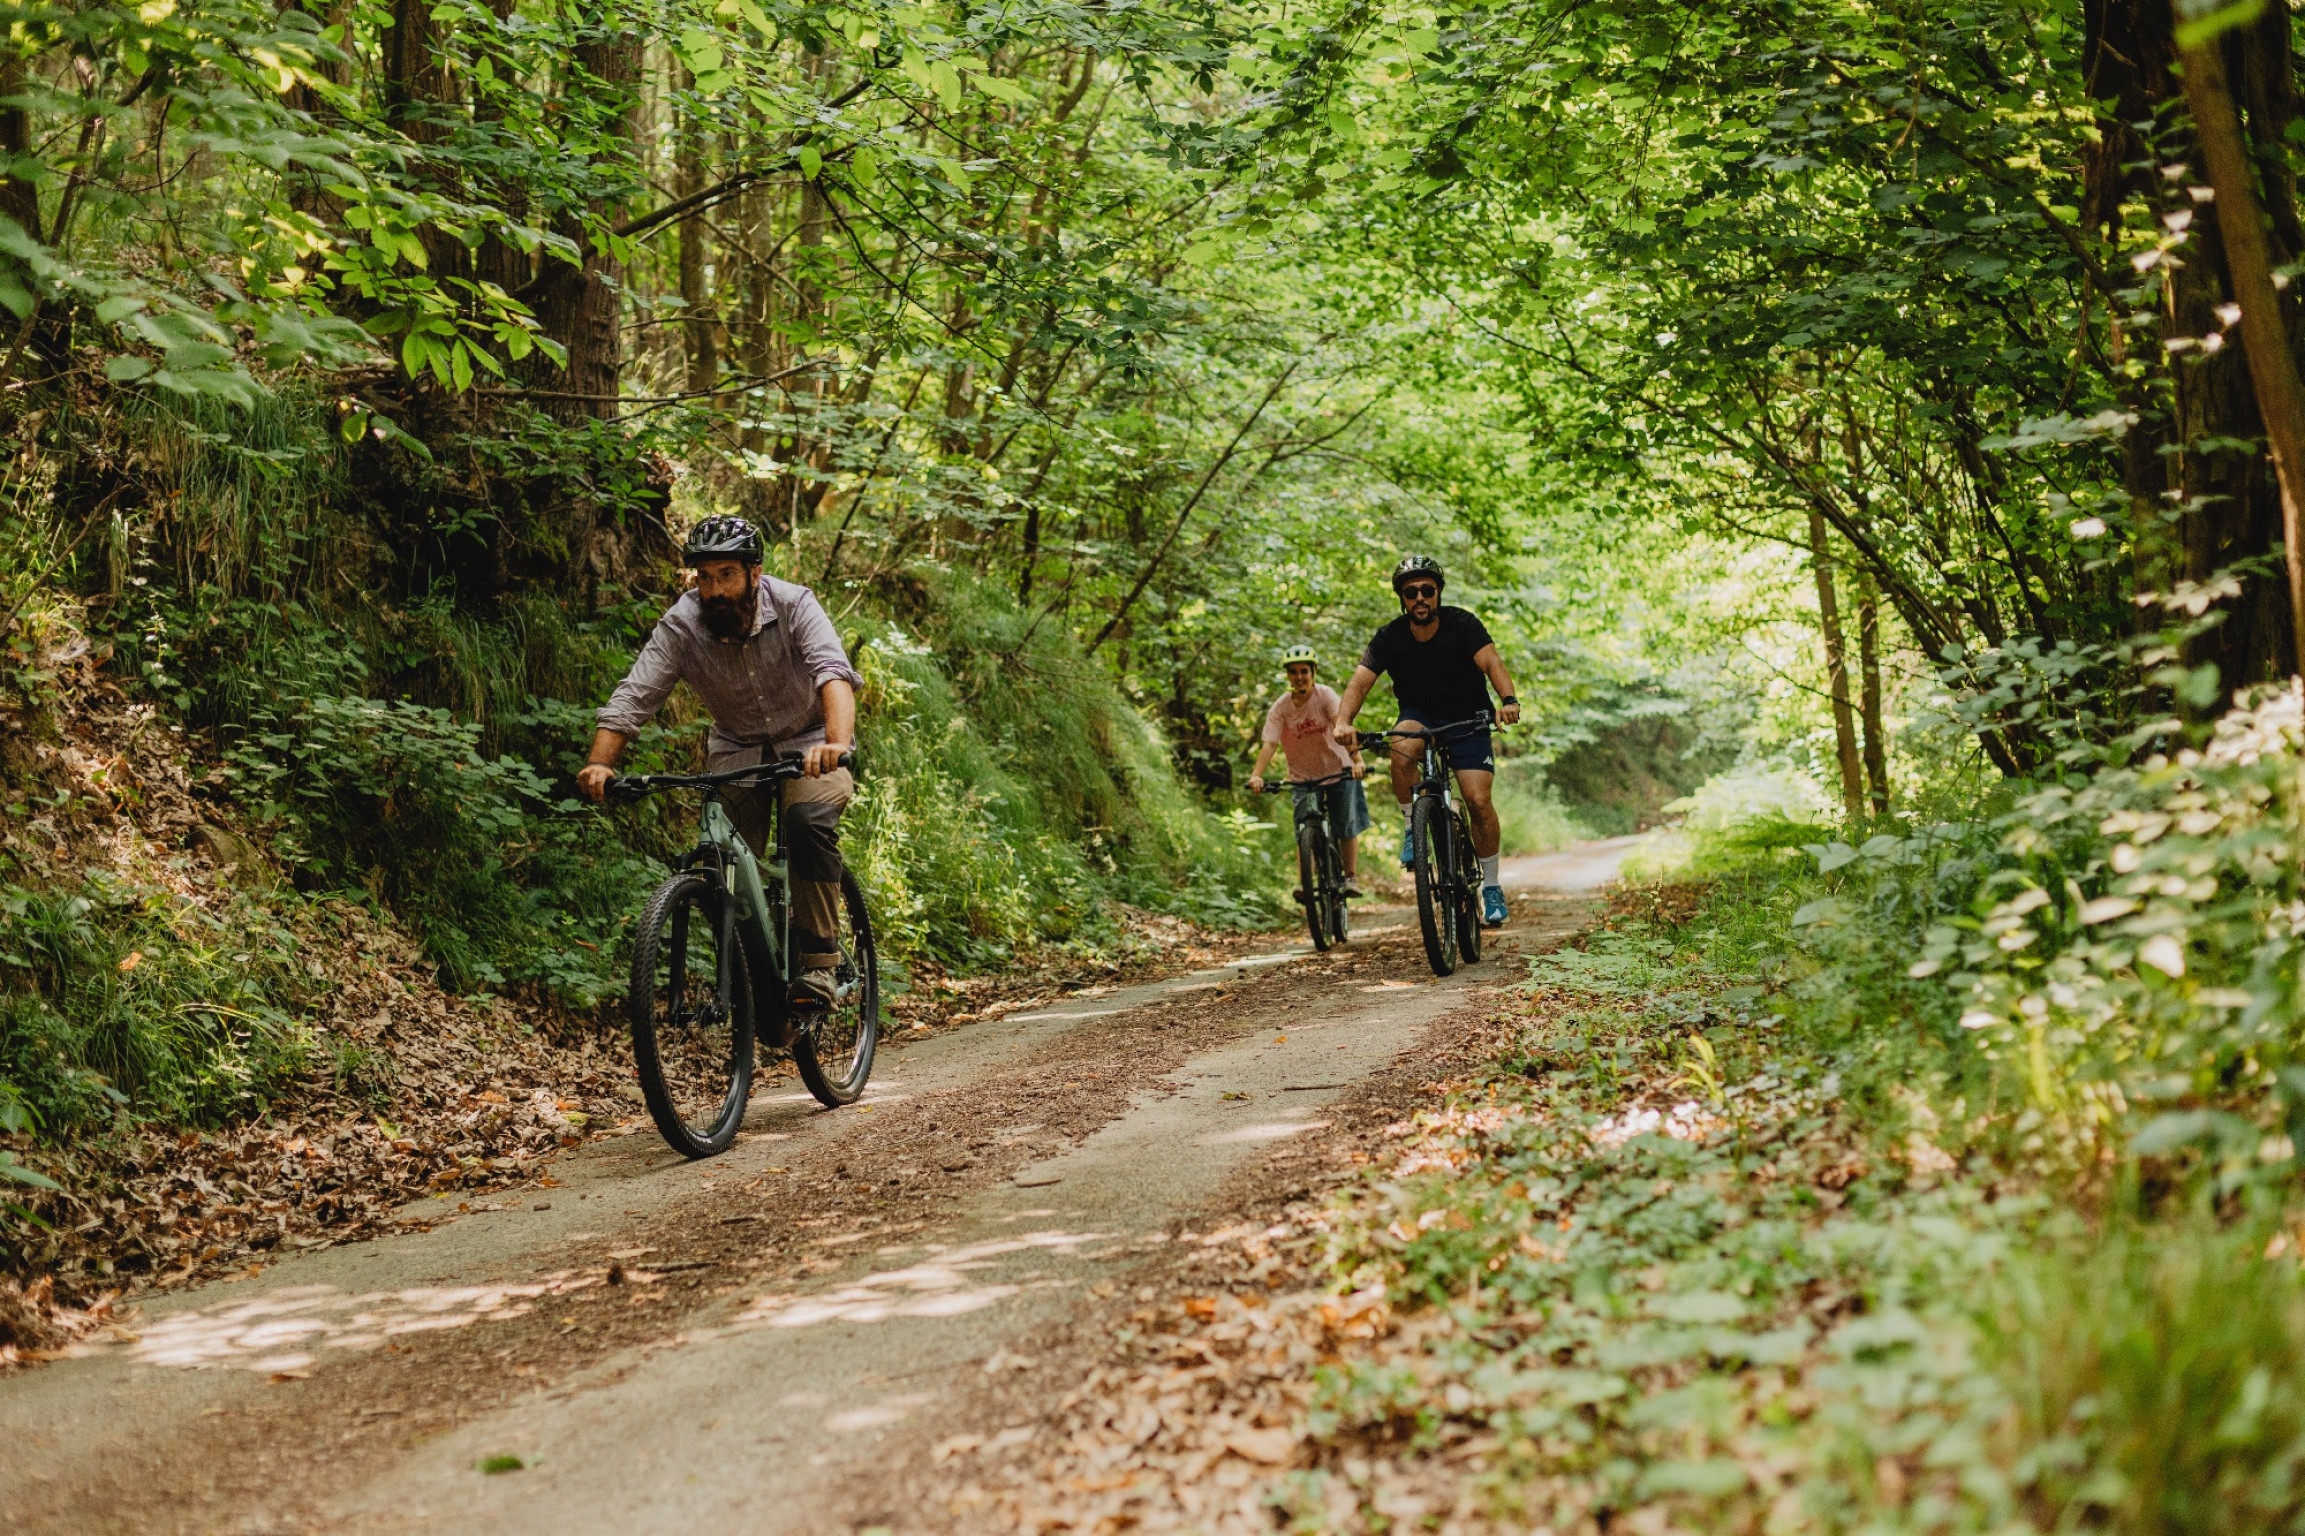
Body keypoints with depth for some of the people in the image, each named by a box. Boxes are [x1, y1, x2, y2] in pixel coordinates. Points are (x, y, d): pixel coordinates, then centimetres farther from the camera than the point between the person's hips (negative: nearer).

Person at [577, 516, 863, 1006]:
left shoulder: (792, 605, -23)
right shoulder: (681, 625, -18)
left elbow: (834, 672, -38)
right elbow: (632, 698, -25)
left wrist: (837, 743, -57)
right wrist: (600, 764, -42)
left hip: (808, 743, -3)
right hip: (735, 752, 3)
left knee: (809, 820, -30)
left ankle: (818, 962, -22)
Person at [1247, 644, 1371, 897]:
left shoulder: (1325, 695, -16)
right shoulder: (1280, 707, -11)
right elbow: (1269, 743, -21)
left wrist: (1357, 760, -43)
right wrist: (1256, 775, -37)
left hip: (1339, 770, -1)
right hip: (1304, 776, 1)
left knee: (1347, 827, -2)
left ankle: (1351, 877, 12)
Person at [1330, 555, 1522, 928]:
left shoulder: (1462, 625, -17)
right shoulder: (1389, 638, -12)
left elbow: (1491, 662, -30)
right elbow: (1359, 683, -20)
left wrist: (1508, 699, -51)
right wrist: (1343, 722, -39)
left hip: (1467, 721, -1)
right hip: (1420, 716, 1)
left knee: (1479, 802, -15)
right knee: (1402, 750, -35)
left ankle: (1490, 887, 3)